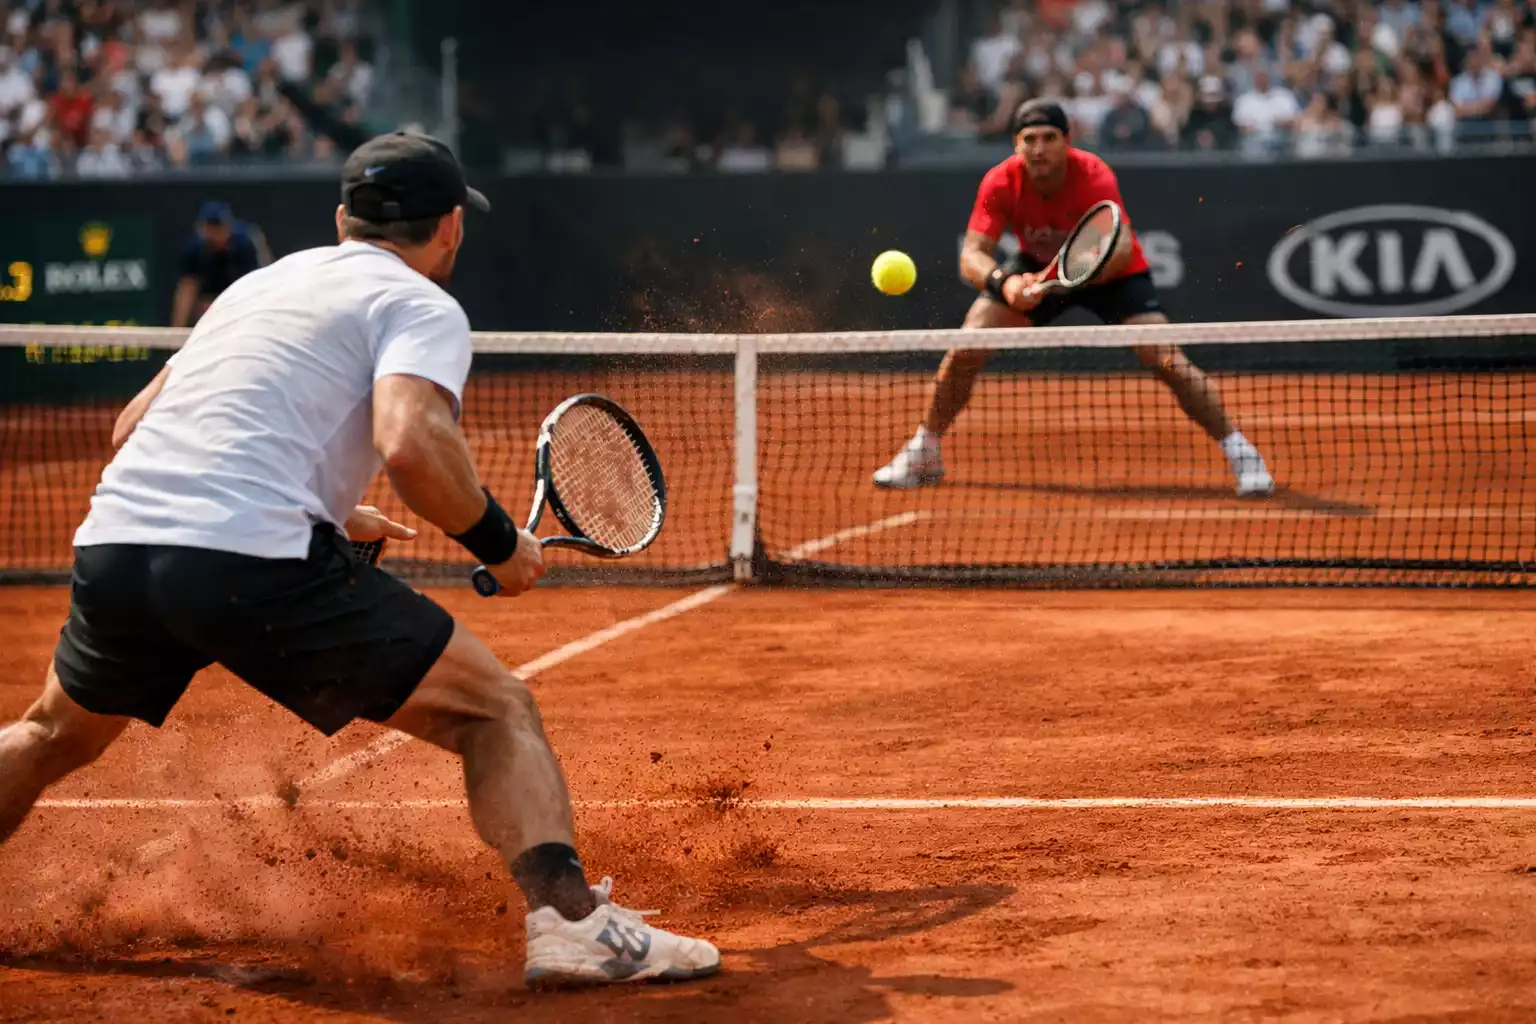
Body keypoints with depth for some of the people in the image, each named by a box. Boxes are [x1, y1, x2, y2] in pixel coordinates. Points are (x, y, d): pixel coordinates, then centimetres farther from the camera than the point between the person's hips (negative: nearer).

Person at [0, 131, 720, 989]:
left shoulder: (261, 284, 28)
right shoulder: (421, 307, 6)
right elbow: (411, 443, -15)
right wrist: (500, 545, 1)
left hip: (114, 541, 7)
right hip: (253, 563, -7)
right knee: (496, 711, 3)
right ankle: (569, 921, -15)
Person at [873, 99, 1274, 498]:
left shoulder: (1094, 177, -34)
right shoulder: (1001, 182, -25)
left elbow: (1121, 248, -46)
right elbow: (972, 254, -29)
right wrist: (1003, 282, -50)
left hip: (1112, 273, -3)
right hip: (1038, 267, 3)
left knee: (1167, 360, -20)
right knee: (966, 349, -9)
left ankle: (1241, 453, -6)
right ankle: (923, 454, 11)